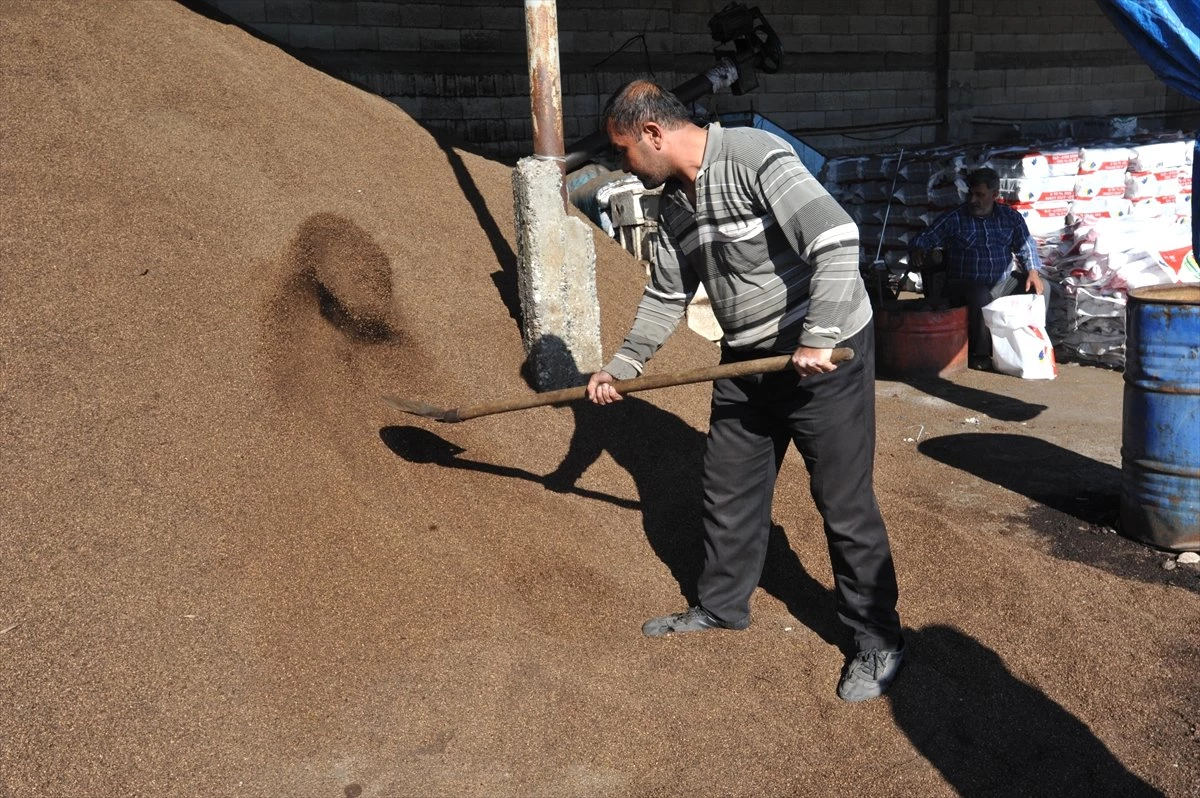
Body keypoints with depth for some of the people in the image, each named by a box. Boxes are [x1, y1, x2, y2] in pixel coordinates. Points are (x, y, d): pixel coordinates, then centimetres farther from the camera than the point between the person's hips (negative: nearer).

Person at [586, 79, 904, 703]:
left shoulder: (756, 158, -20)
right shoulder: (674, 202, 6)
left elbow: (838, 241, -28)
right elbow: (665, 296, 15)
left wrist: (816, 342, -29)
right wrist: (622, 365, 13)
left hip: (825, 354, -8)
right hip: (747, 359, 8)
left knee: (845, 504, 0)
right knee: (728, 494, 16)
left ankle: (878, 641, 18)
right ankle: (721, 608, 36)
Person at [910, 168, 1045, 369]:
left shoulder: (1010, 217, 9)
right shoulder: (953, 219, -1)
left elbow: (1026, 247, 9)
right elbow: (923, 239, -4)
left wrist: (1033, 272, -8)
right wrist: (918, 252, -28)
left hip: (1002, 283, 4)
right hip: (964, 285, -4)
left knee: (1039, 287, -15)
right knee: (981, 295, -36)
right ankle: (980, 353, -22)